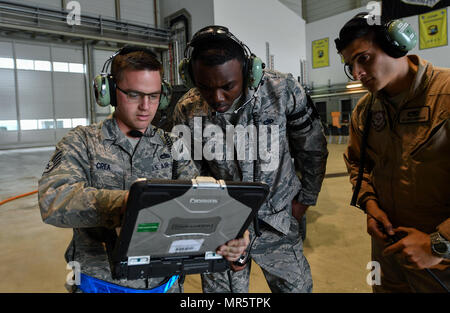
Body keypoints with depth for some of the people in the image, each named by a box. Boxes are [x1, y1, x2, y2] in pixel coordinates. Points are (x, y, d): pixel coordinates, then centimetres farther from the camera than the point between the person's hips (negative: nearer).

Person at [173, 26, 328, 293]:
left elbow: (314, 149, 0)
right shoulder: (187, 111, -12)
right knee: (220, 288, 13)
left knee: (297, 286, 16)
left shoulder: (283, 91, -16)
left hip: (278, 223, 0)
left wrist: (304, 200, 3)